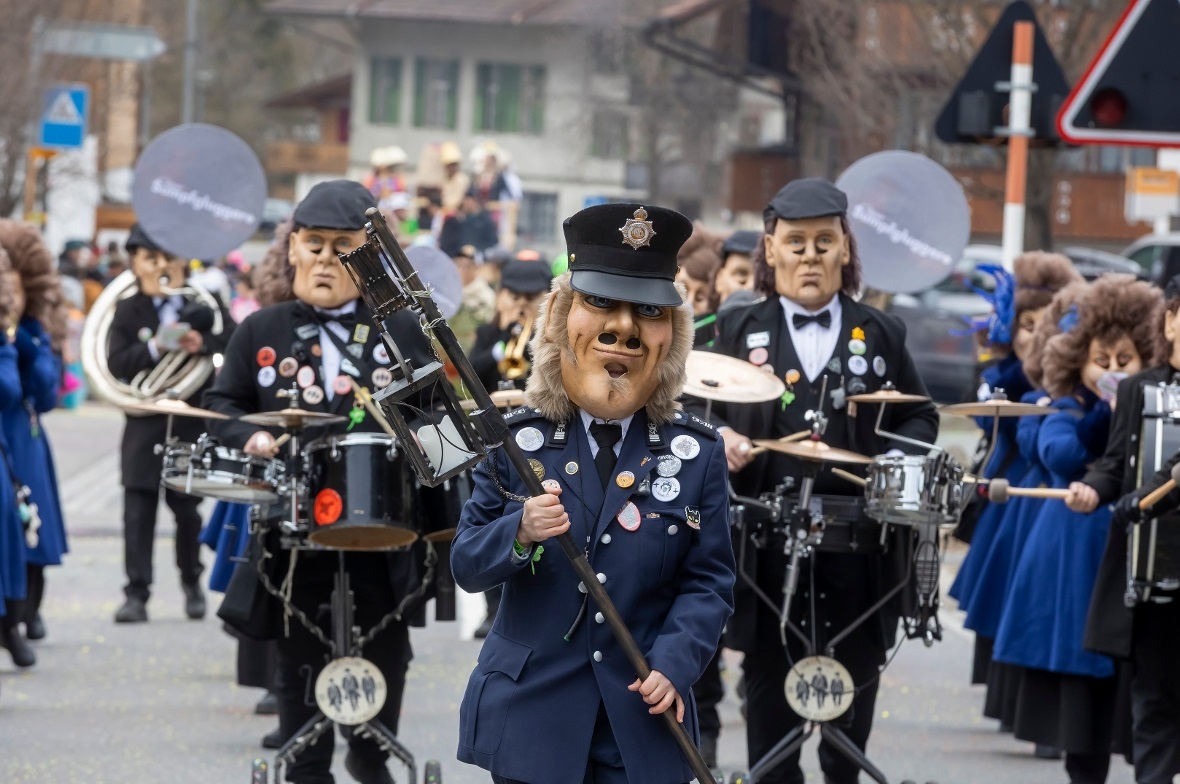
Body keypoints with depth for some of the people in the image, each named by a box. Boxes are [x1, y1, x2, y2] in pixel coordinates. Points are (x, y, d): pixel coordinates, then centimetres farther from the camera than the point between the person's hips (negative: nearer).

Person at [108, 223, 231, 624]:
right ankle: (136, 593, -5)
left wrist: (201, 344, -24)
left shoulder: (202, 304, 3)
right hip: (145, 424, 0)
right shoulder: (128, 310, 3)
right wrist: (156, 348, -24)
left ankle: (191, 583, 27)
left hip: (193, 423, 0)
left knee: (187, 507, 8)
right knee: (138, 508, -6)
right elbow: (117, 364, -9)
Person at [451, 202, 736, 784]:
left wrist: (674, 664, -14)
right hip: (530, 712, 0)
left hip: (642, 723, 0)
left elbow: (709, 581, 2)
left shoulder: (697, 453, 2)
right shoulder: (518, 441, 1)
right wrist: (520, 534, -20)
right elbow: (466, 564, 1)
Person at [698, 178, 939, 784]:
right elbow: (701, 408, 8)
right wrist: (720, 436, -14)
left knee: (856, 669, 6)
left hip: (858, 541, 0)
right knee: (768, 673, 4)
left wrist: (897, 460, -8)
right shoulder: (740, 330, 10)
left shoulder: (879, 334, 11)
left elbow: (919, 417, 12)